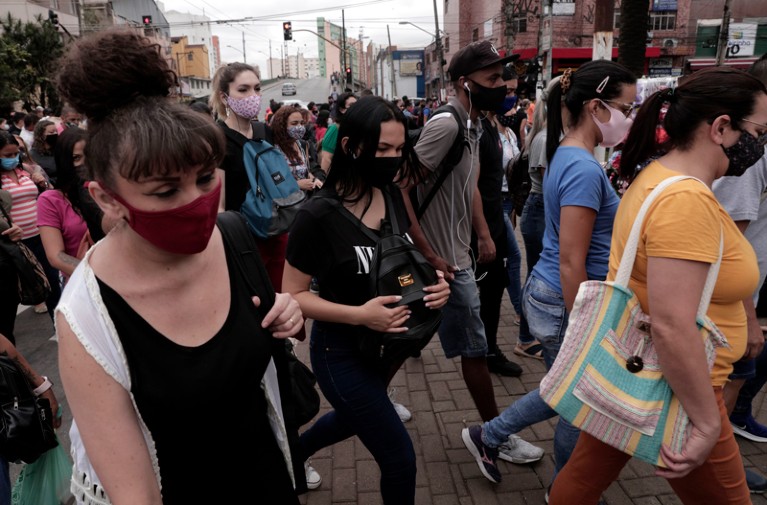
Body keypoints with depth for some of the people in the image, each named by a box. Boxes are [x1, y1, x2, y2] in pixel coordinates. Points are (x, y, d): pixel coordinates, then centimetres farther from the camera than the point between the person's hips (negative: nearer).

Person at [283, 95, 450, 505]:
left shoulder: (394, 198, -6)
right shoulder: (319, 215, -24)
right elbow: (293, 295, -17)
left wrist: (435, 284, -12)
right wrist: (359, 314, -30)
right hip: (342, 352, -7)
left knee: (352, 420, 32)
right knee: (399, 458, 0)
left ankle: (291, 454, 61)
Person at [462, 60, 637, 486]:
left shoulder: (567, 156, 7)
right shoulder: (584, 169, -23)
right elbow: (571, 264, -25)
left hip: (549, 293, 9)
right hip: (568, 302, -9)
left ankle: (488, 436, 37)